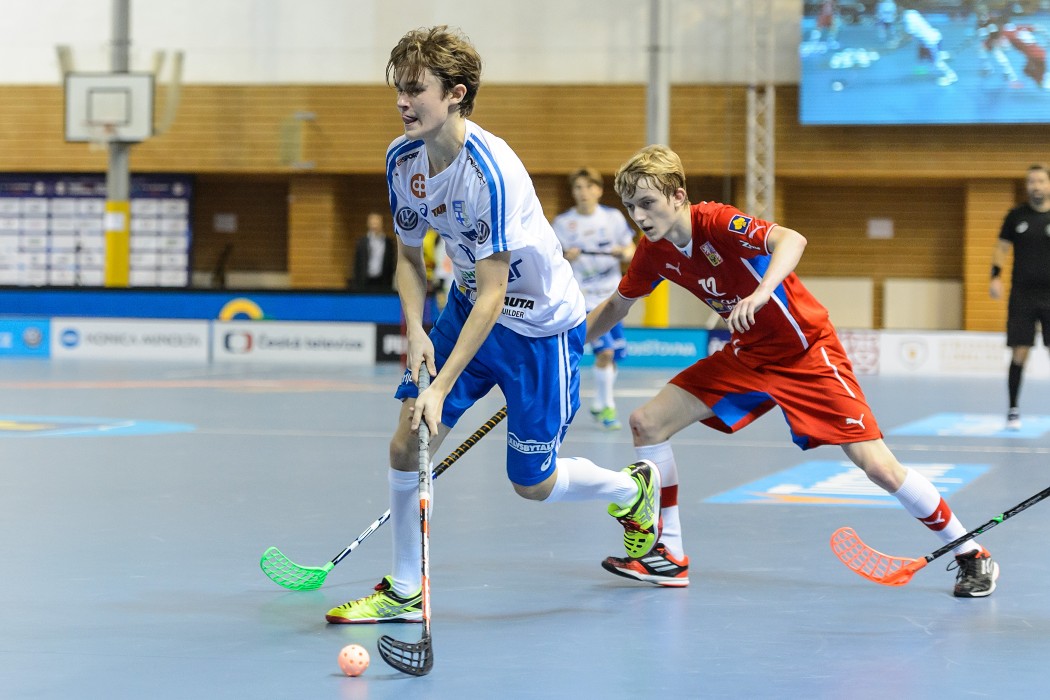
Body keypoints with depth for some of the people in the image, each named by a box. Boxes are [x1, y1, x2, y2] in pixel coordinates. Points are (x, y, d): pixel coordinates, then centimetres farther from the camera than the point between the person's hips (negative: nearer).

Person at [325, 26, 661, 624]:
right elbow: (410, 257, 5)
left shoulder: (491, 171, -32)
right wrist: (416, 330, -14)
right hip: (468, 307, 6)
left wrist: (442, 387, -33)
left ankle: (636, 489, 35)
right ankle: (404, 591, 6)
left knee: (533, 485, 5)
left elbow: (493, 294, -31)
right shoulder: (404, 160, -9)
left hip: (541, 324, -6)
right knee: (407, 442, -8)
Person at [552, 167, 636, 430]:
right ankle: (607, 408, -2)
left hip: (612, 295, 4)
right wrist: (565, 258, -24)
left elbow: (631, 250, 7)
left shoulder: (613, 217, 1)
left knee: (613, 357, 7)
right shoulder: (563, 222, -5)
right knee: (605, 351, -17)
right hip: (583, 295, -4)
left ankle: (598, 405, 33)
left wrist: (625, 253, -16)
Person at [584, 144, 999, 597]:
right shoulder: (653, 252, -4)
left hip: (806, 351, -7)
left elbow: (791, 240, -42)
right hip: (746, 356, 7)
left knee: (877, 465, -14)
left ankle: (971, 555, 3)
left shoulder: (717, 223, -25)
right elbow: (615, 306, 15)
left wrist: (761, 292, -57)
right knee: (647, 422, -4)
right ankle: (669, 556, 5)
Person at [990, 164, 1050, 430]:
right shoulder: (1016, 216, 5)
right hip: (1022, 295, 1)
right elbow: (1001, 248, 10)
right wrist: (995, 277, -5)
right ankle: (1013, 410, 10)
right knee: (1019, 353, -1)